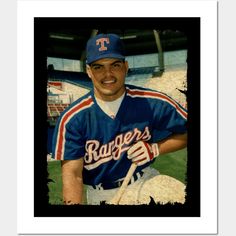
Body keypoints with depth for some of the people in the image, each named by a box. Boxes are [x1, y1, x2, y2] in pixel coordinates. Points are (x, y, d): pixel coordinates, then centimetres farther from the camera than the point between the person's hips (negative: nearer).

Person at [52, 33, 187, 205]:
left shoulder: (154, 103, -12)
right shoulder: (71, 118, -13)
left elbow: (185, 132, -2)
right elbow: (73, 174, -16)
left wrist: (155, 149, -16)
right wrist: (74, 202, -32)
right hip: (98, 195, 1)